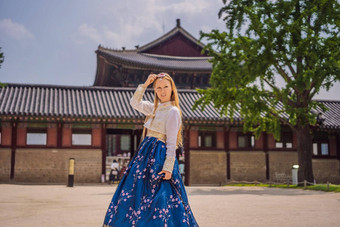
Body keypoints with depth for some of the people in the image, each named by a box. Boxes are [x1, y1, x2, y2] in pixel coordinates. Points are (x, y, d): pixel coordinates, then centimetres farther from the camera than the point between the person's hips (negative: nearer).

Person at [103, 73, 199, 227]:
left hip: (159, 157, -8)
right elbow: (134, 103, 22)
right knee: (137, 194, 9)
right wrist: (145, 85, 11)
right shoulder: (154, 108, 14)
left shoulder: (173, 111, -9)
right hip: (146, 154, 8)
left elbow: (171, 143, -14)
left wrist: (168, 167, -21)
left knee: (156, 197, -9)